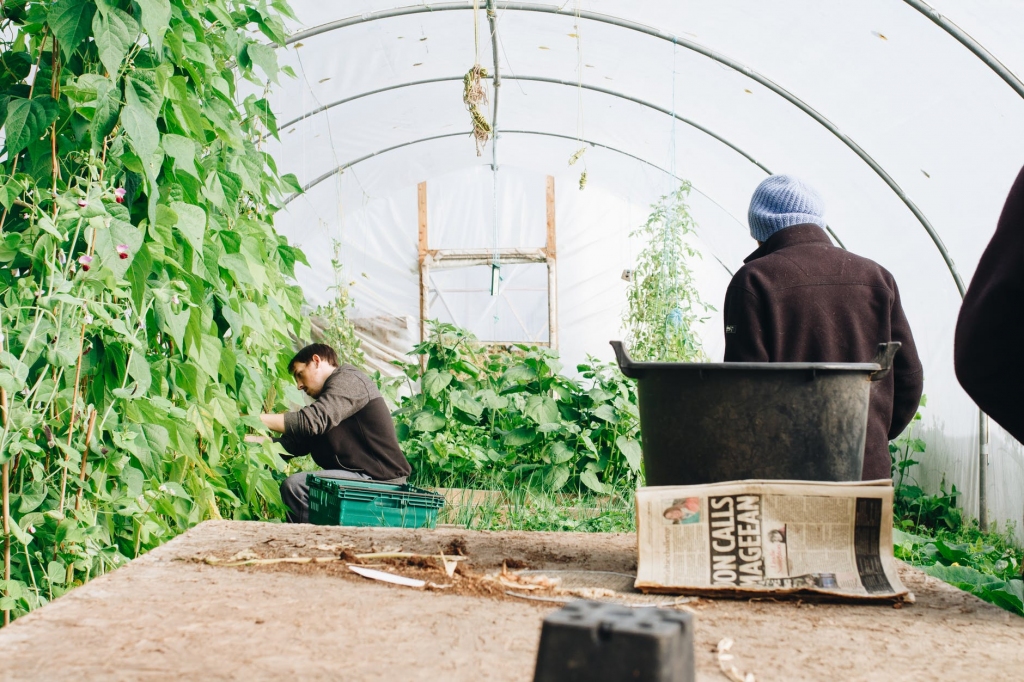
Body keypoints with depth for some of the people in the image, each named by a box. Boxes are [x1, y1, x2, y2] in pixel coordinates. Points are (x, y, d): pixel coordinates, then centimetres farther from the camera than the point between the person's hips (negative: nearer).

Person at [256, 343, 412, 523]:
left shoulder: (348, 380, -8)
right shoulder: (326, 400, 23)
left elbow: (311, 421, -22)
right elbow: (295, 443, 15)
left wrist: (255, 419, -17)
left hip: (379, 480, -10)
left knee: (294, 486, -19)